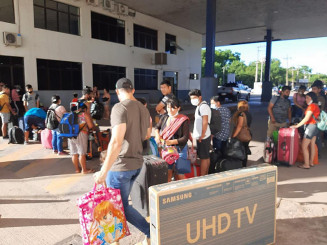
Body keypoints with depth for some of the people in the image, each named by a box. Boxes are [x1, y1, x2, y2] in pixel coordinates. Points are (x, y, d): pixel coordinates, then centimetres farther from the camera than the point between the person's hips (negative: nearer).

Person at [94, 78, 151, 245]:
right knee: (121, 202, 21)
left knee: (121, 206, 7)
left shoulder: (120, 108, -18)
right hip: (136, 164, 8)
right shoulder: (144, 109, 6)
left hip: (120, 165, -8)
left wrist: (104, 171, -24)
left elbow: (116, 142, -28)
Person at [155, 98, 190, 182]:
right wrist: (157, 135, 1)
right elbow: (157, 127, 22)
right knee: (168, 173, 6)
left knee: (180, 175, -1)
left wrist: (171, 142, -25)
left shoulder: (184, 120, -11)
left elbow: (185, 138, -15)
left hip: (179, 149, -4)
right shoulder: (164, 118, 4)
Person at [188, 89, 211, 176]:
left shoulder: (203, 106, -15)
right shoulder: (200, 106, 17)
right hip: (201, 137, 10)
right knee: (206, 157, 15)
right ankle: (206, 175, 25)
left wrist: (202, 135, -19)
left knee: (203, 157, -3)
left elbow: (205, 122, -21)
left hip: (203, 137, -10)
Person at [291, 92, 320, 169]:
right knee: (312, 146, 15)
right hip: (315, 126, 10)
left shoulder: (312, 106, -15)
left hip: (310, 126, -10)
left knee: (304, 146, -6)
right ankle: (311, 162, 24)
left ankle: (306, 165, -3)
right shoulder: (316, 106, 14)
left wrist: (297, 126, -18)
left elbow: (306, 118, -20)